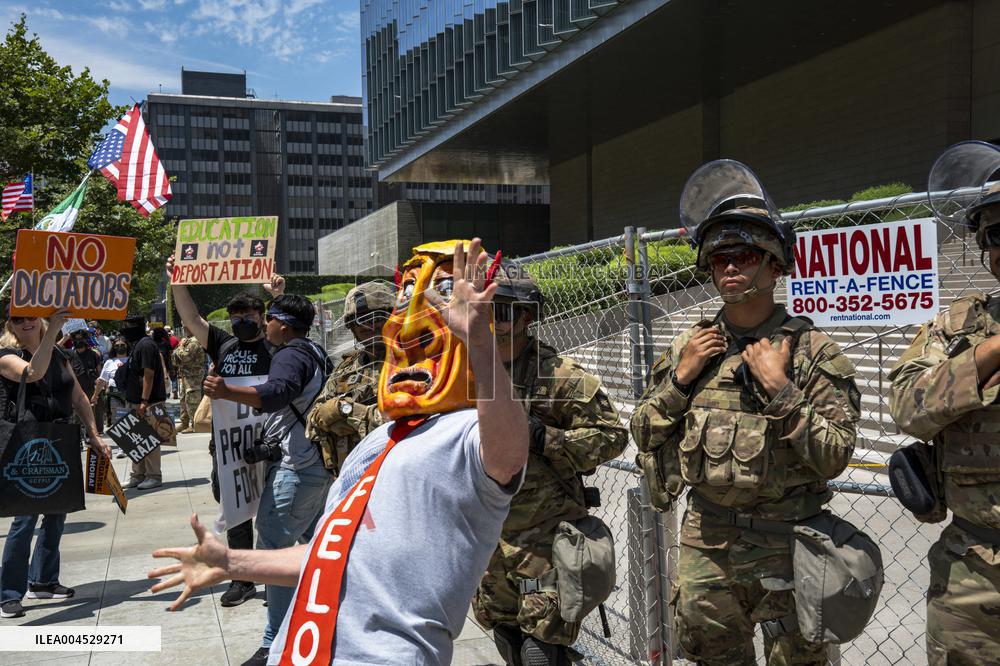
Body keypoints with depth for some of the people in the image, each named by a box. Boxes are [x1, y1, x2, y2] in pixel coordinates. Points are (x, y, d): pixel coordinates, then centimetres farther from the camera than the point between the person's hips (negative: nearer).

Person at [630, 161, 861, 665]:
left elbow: (834, 458, -12)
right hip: (705, 543, 4)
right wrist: (681, 377, -8)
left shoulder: (812, 350, -8)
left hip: (785, 547, -3)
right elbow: (645, 436, 5)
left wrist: (780, 388, -21)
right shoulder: (690, 347, 4)